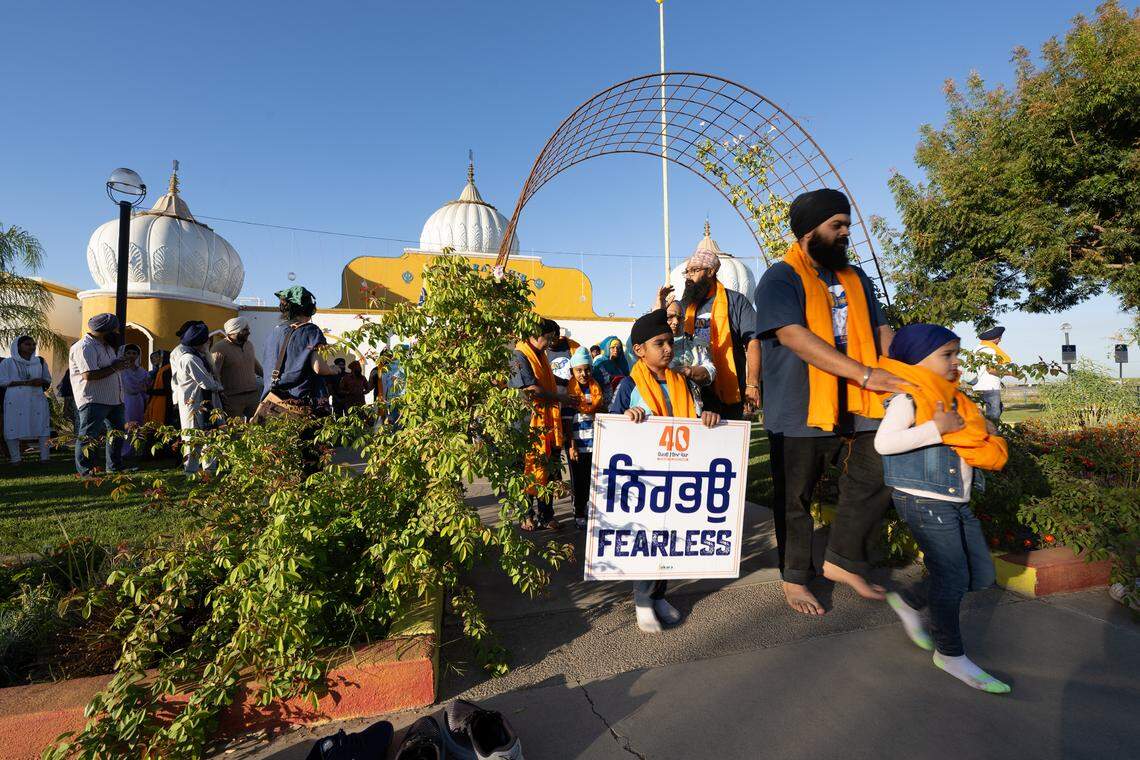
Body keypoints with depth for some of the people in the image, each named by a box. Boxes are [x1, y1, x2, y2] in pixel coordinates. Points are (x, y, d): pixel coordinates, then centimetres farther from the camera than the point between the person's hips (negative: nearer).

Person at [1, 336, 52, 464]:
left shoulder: (40, 362, 16)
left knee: (43, 427, -5)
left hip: (37, 399, 2)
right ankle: (15, 459, 5)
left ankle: (45, 457, -4)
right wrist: (26, 382, -14)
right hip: (15, 400, -2)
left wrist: (42, 382, -3)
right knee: (14, 429, -4)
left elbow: (48, 380, 21)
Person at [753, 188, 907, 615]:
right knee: (794, 499, 6)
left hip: (855, 407, 6)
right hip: (799, 409, -6)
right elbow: (797, 338, -20)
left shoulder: (854, 278, 17)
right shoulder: (780, 279, -7)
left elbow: (881, 331, 17)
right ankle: (794, 579, 24)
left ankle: (842, 561, 22)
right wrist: (865, 374, -24)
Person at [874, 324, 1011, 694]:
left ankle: (908, 601, 29)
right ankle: (950, 653, 17)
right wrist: (935, 428, -25)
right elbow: (883, 442, -28)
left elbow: (992, 452, 21)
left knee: (981, 575, 13)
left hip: (957, 502, 9)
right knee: (952, 577, -2)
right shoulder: (908, 398, -12)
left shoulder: (954, 400, 15)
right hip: (924, 501, -9)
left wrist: (982, 431, 0)